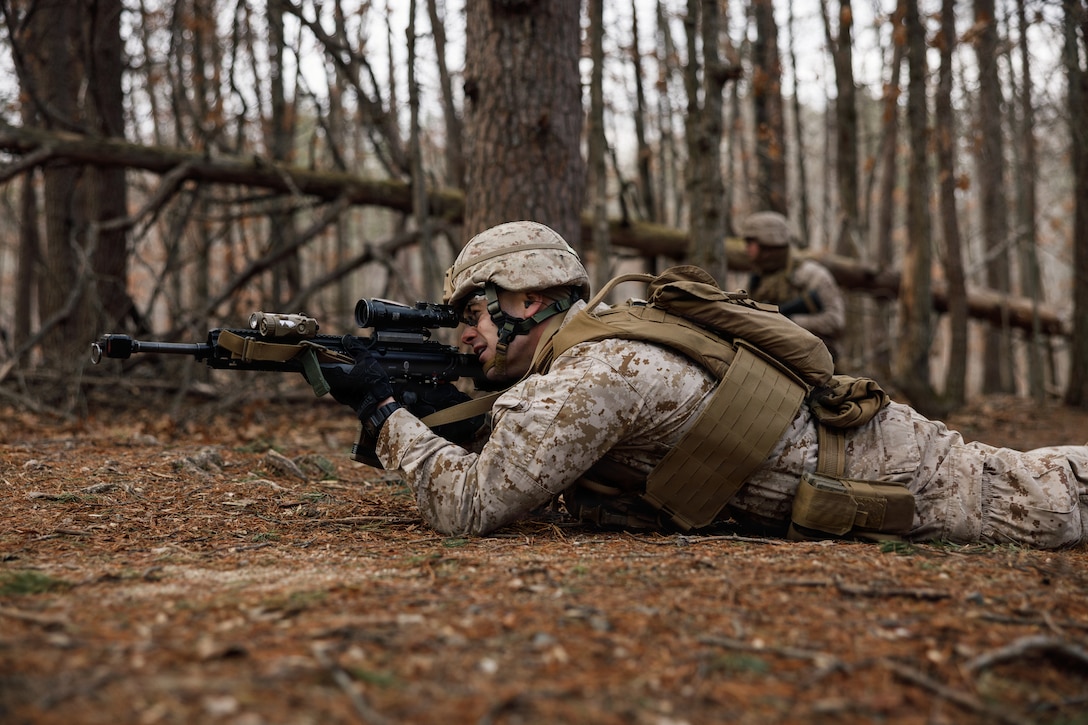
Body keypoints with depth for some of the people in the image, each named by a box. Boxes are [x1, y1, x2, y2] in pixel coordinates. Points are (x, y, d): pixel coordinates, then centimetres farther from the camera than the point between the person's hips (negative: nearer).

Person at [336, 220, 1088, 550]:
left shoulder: (587, 379, -25)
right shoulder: (598, 341, 4)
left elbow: (471, 505, -27)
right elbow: (515, 470, 14)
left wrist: (386, 411, -16)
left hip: (877, 470, -8)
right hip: (836, 429, 8)